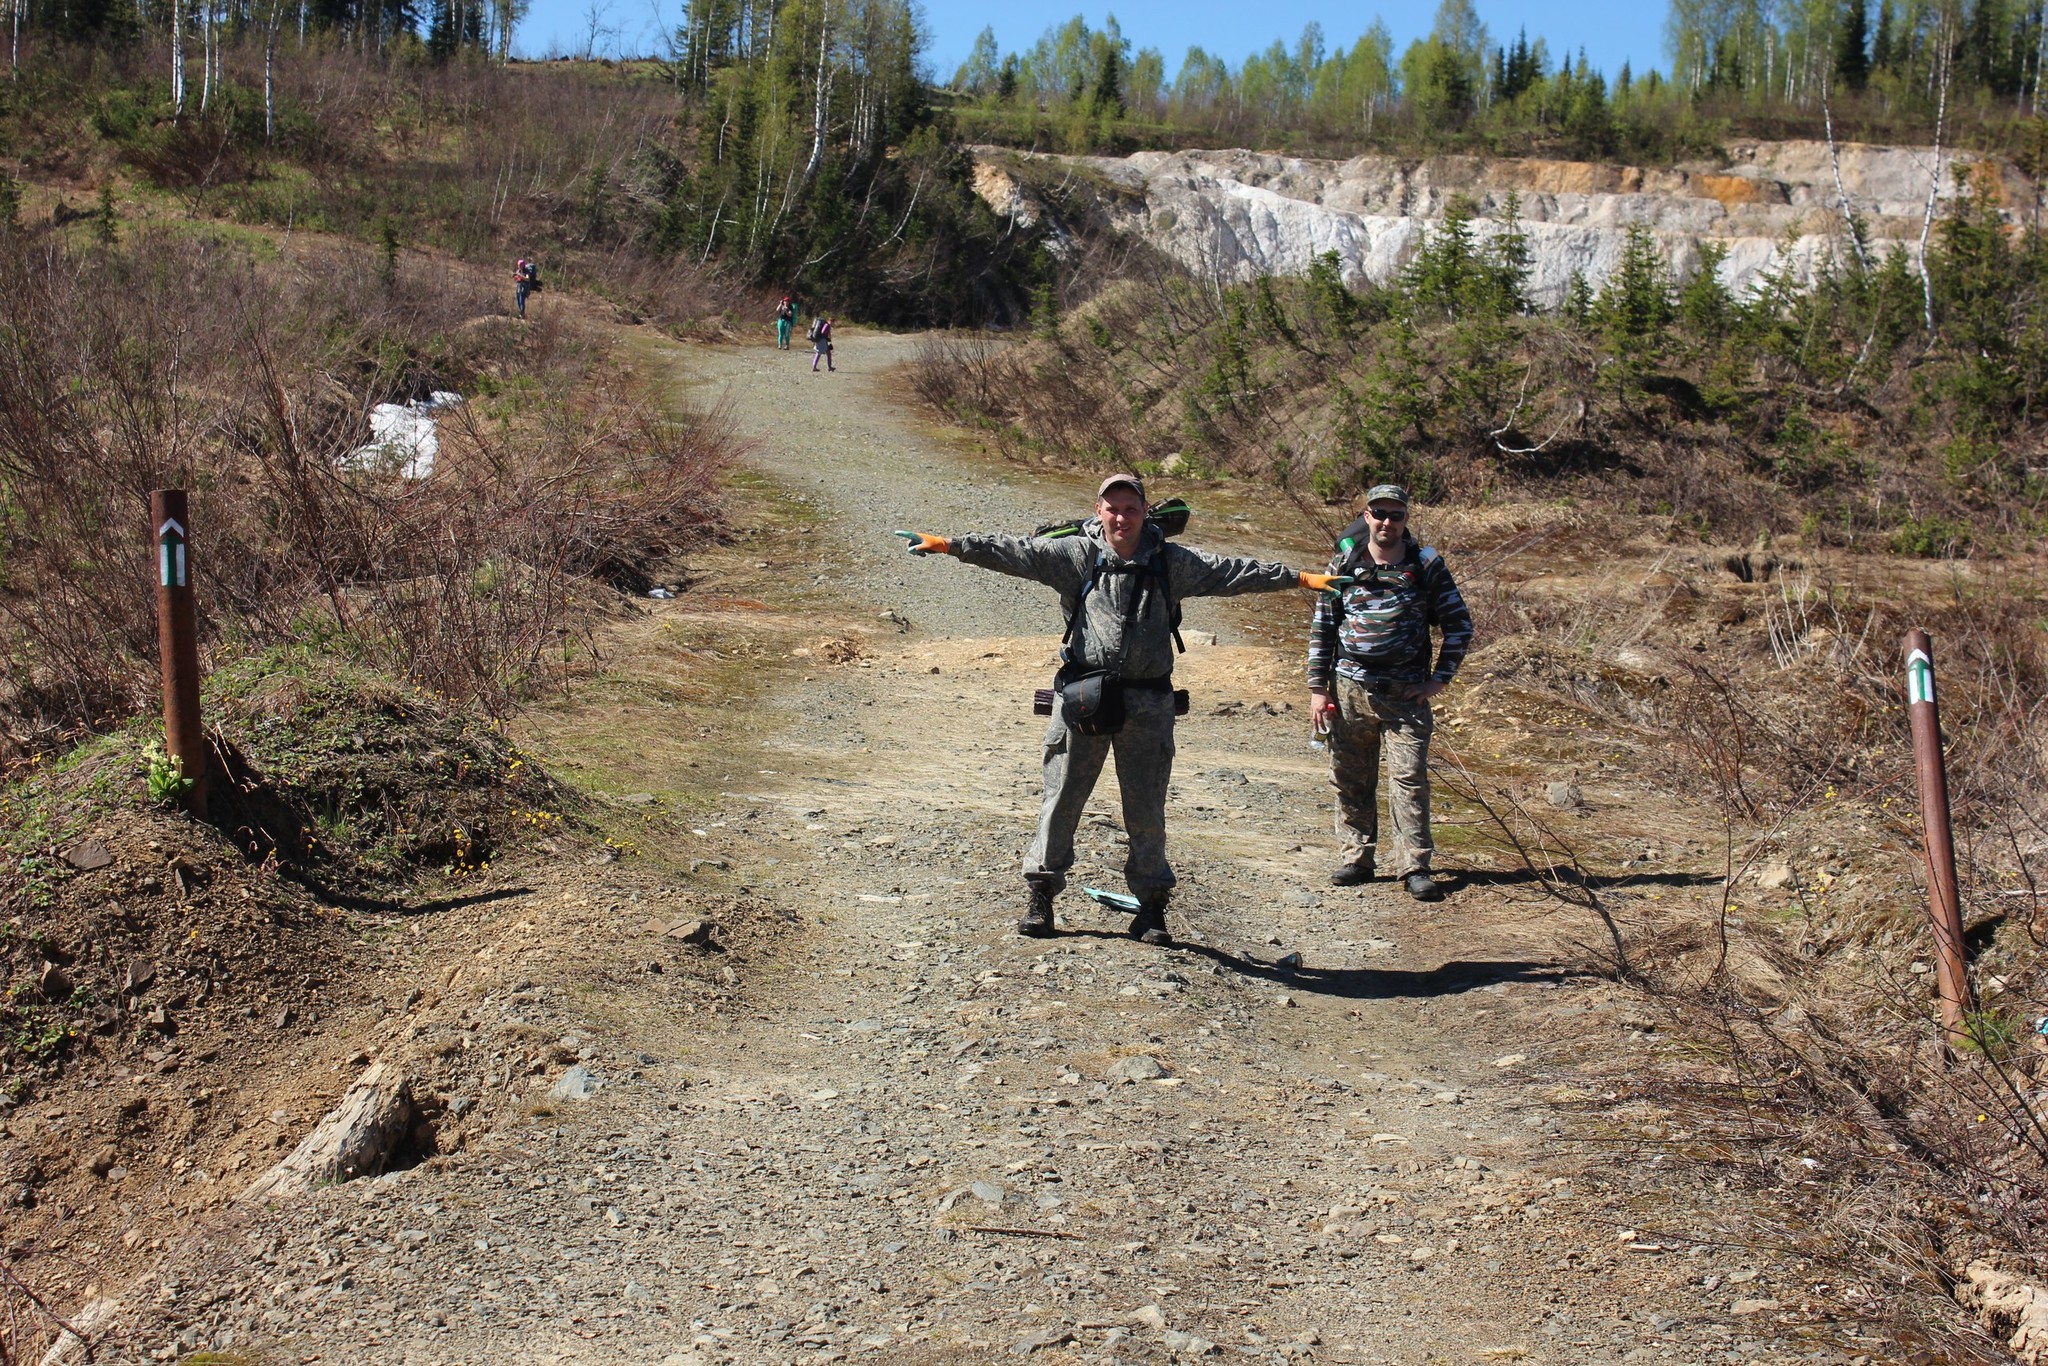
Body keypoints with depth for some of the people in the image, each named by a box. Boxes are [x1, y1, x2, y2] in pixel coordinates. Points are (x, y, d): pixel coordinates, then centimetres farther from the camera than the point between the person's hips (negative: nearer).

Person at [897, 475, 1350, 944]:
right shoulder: (1076, 554, 0)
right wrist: (950, 545, -17)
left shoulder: (1171, 561, 6)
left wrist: (1301, 578, 8)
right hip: (1083, 695, -1)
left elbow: (1231, 572, 8)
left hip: (1148, 702, 1)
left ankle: (1151, 907, 19)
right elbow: (1016, 553, -7)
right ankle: (1041, 896, 16)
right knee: (1061, 799, 4)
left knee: (1147, 809, 7)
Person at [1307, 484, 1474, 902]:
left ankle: (1415, 867, -1)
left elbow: (1459, 623, 7)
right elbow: (1322, 628, 8)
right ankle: (1357, 858, 19)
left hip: (1407, 693, -2)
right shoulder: (1343, 565, 4)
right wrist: (1318, 688, 3)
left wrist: (1440, 678, 0)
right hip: (1350, 690, 2)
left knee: (1410, 778, -6)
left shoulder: (1427, 565, 1)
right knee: (1350, 780, 7)